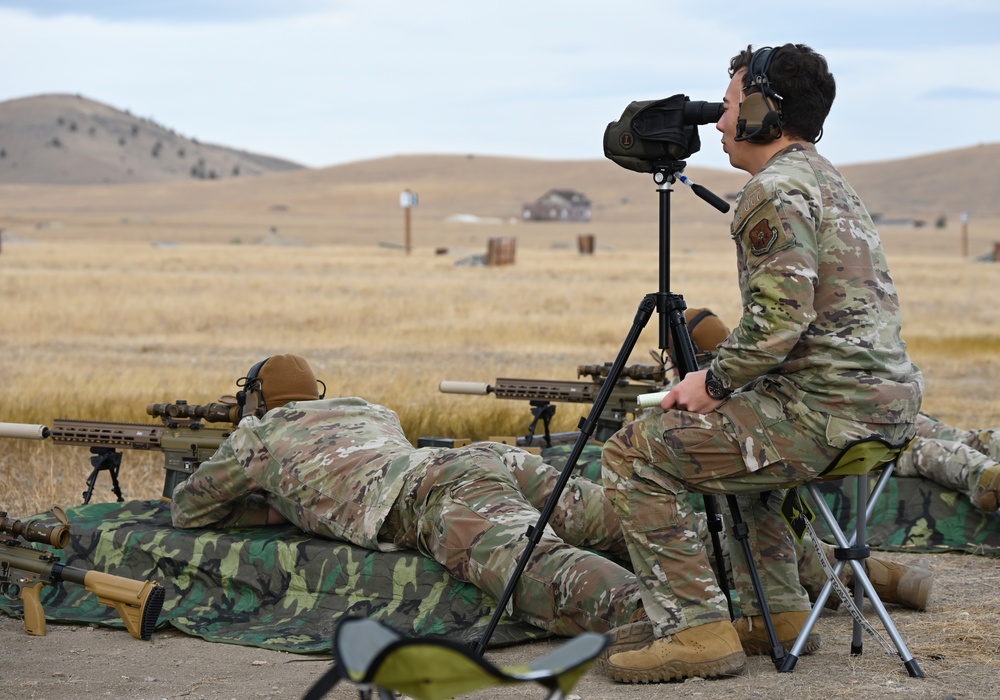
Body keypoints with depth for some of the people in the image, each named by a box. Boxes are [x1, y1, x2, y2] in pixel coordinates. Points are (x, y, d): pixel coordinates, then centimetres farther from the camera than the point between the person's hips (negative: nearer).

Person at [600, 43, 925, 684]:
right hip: (888, 400, 11)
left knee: (636, 455, -7)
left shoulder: (776, 192, -12)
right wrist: (724, 381, 19)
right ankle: (777, 608, 28)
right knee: (732, 436, 35)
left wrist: (714, 384, -7)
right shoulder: (827, 179, 21)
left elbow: (778, 319, -22)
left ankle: (697, 631, -10)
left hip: (830, 412, -11)